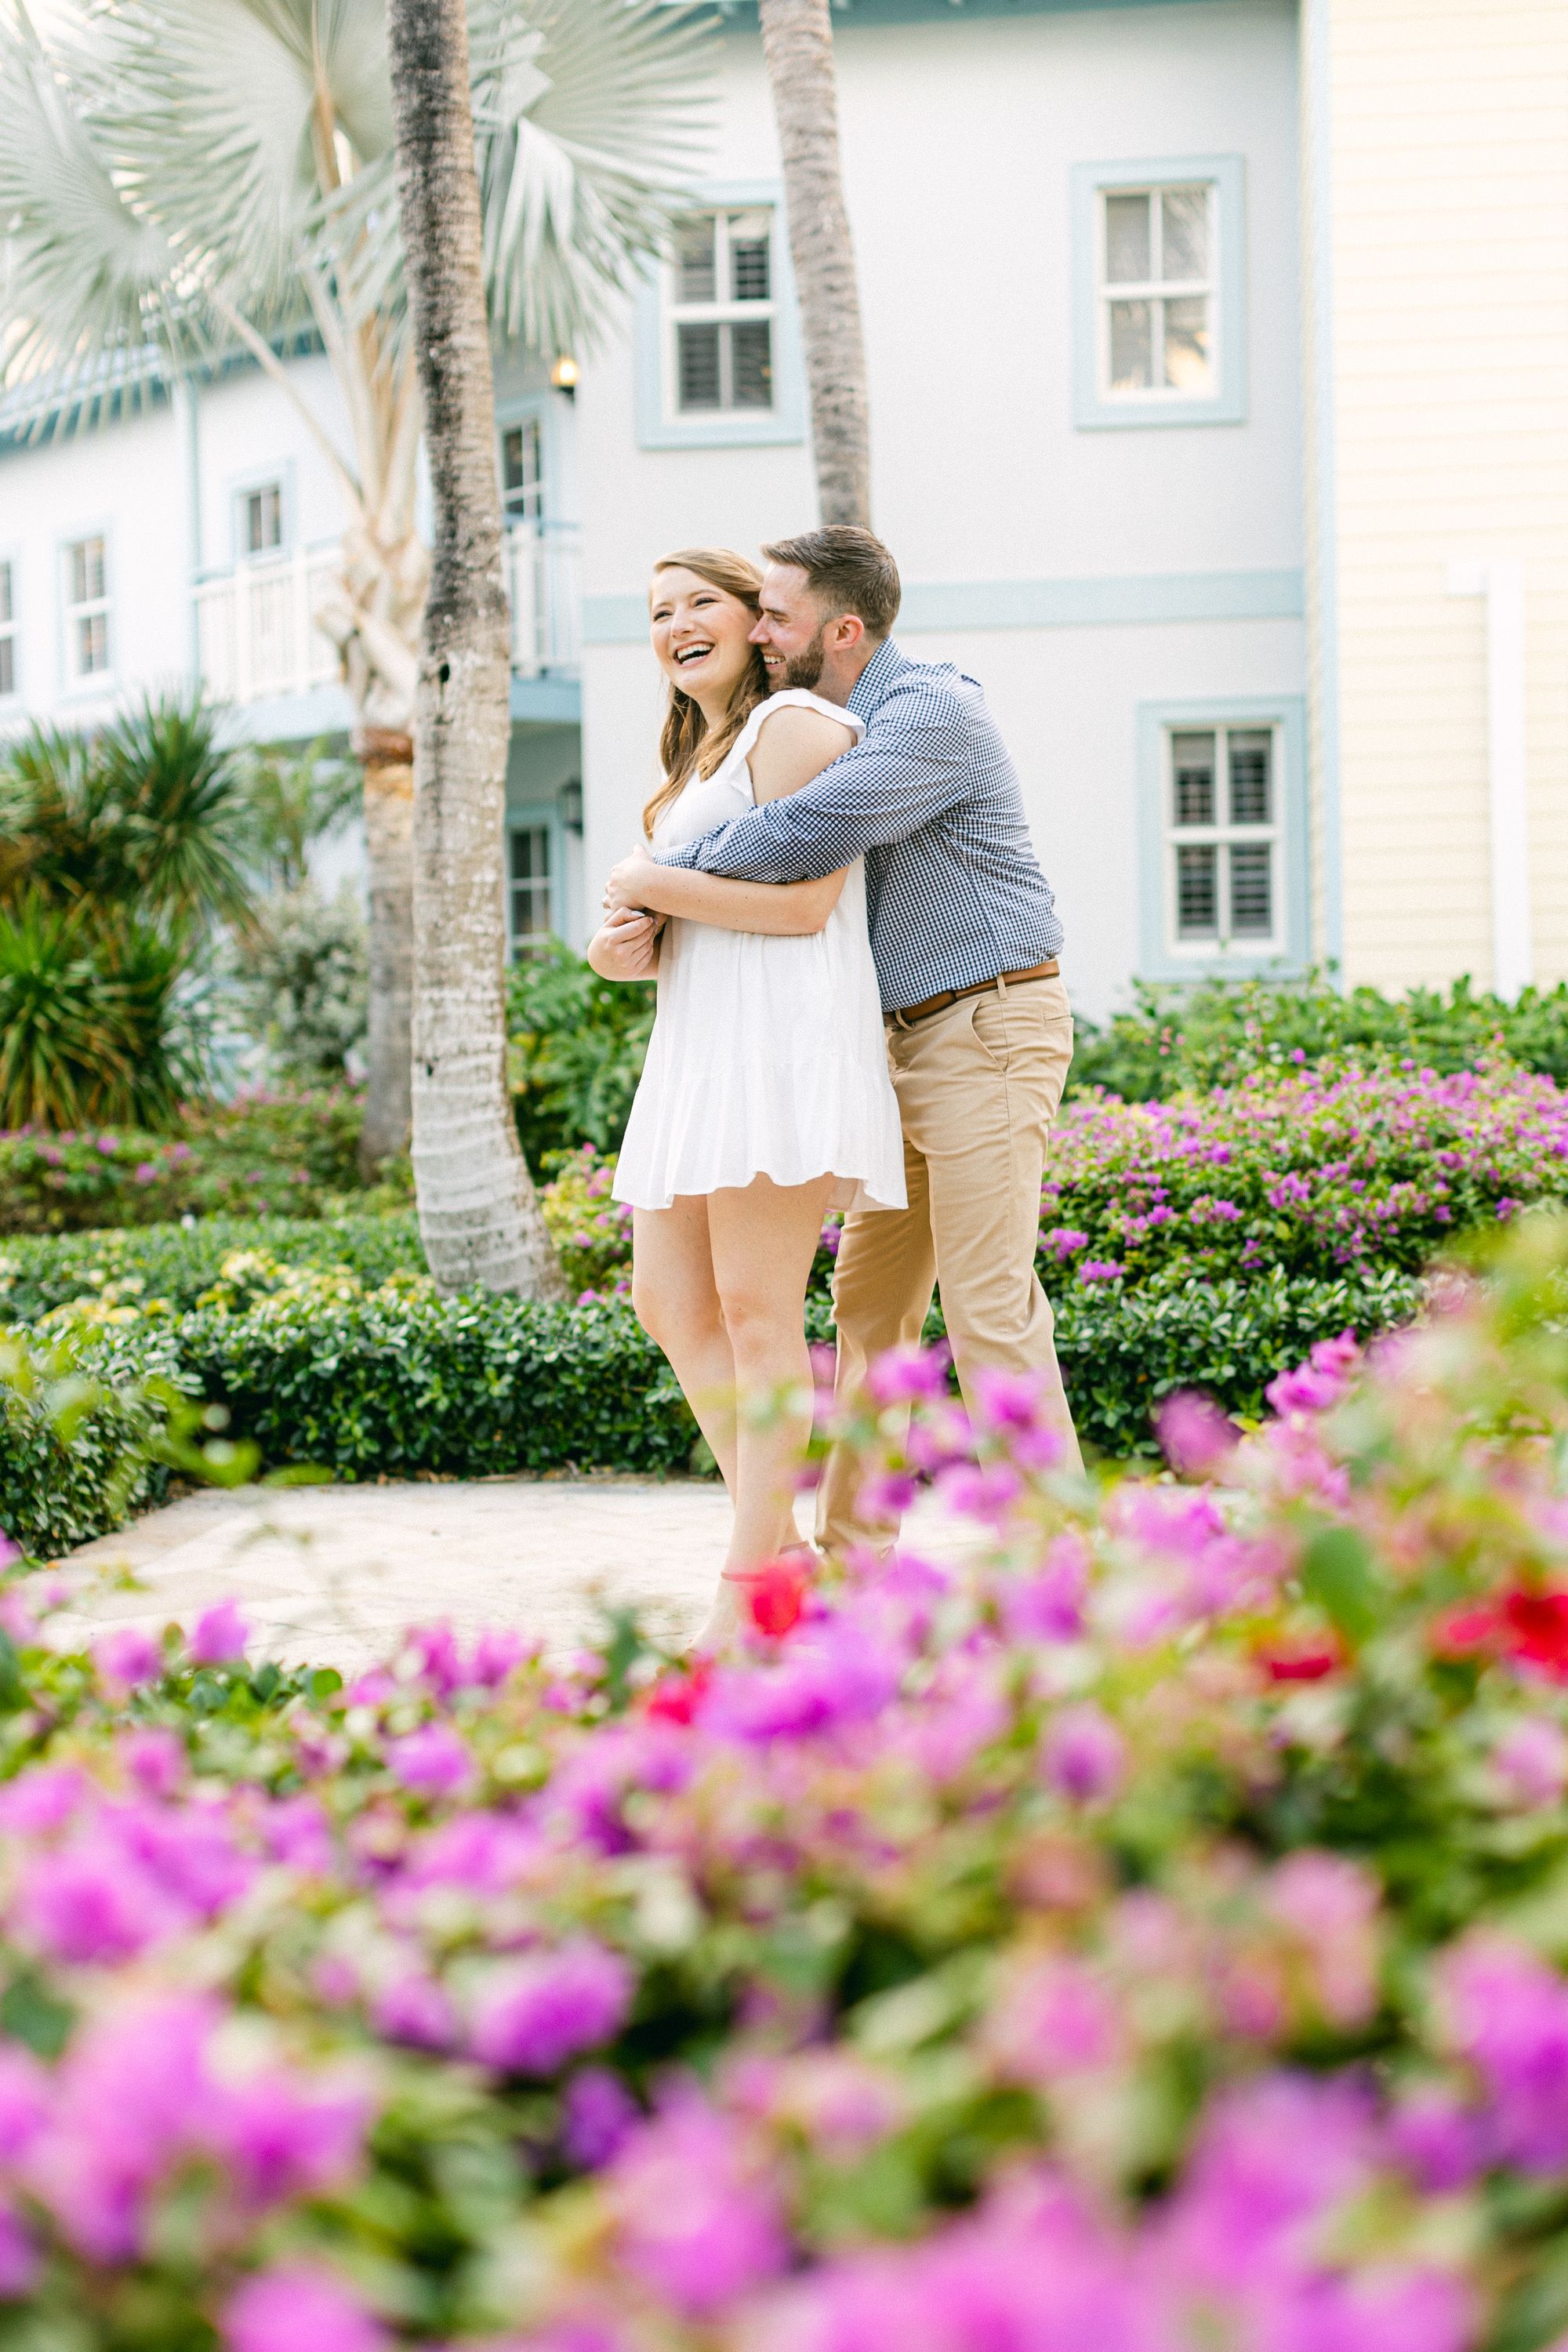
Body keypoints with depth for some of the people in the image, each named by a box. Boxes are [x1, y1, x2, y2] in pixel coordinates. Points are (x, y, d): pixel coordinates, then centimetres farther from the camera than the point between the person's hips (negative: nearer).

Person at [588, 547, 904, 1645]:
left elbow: (802, 902, -14)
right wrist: (622, 944, 5)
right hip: (700, 1050, 10)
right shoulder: (698, 759, 28)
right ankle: (784, 1547, 11)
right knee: (670, 1302, 5)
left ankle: (750, 1591, -12)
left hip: (784, 1040, -10)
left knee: (756, 1310, -12)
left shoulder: (792, 724, -3)